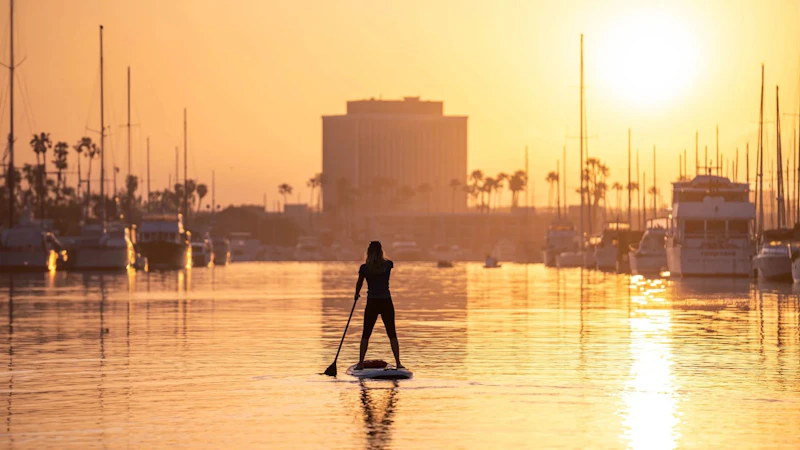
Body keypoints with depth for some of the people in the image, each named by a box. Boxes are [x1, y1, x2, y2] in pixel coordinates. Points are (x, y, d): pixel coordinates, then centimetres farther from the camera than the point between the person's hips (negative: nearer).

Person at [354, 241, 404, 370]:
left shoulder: (364, 268, -7)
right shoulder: (388, 265, -5)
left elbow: (359, 284, 11)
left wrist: (356, 295, 30)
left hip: (372, 303, -1)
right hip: (386, 303, 1)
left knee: (366, 334, 9)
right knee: (392, 334, 9)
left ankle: (361, 363, 5)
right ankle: (398, 362, 5)